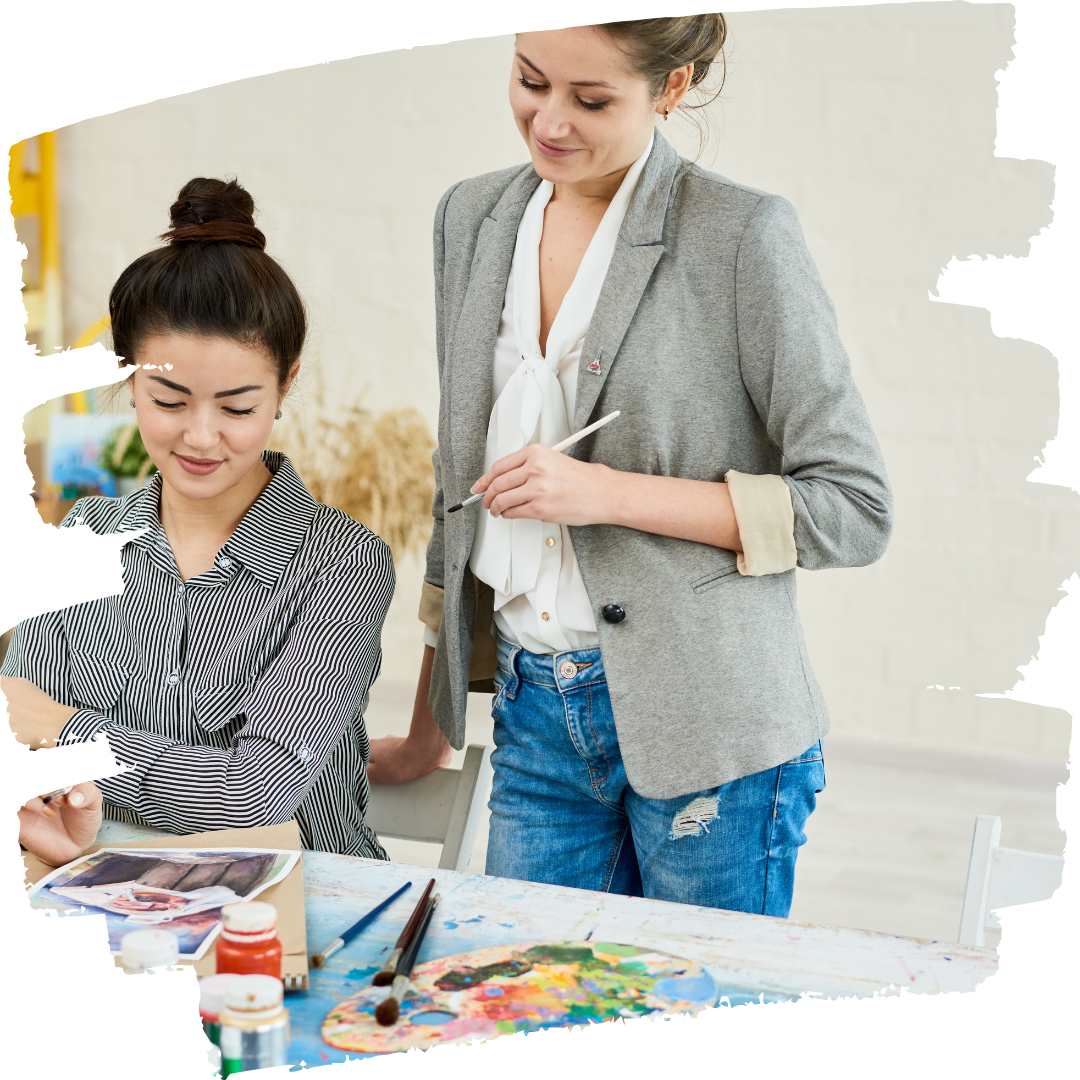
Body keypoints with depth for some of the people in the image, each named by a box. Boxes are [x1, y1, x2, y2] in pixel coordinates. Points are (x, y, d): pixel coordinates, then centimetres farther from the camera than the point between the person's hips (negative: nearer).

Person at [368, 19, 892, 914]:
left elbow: (855, 510, -10)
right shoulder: (473, 218, 7)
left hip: (705, 731, -4)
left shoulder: (743, 236, -10)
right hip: (535, 714, 5)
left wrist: (607, 492, -18)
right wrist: (429, 736, 18)